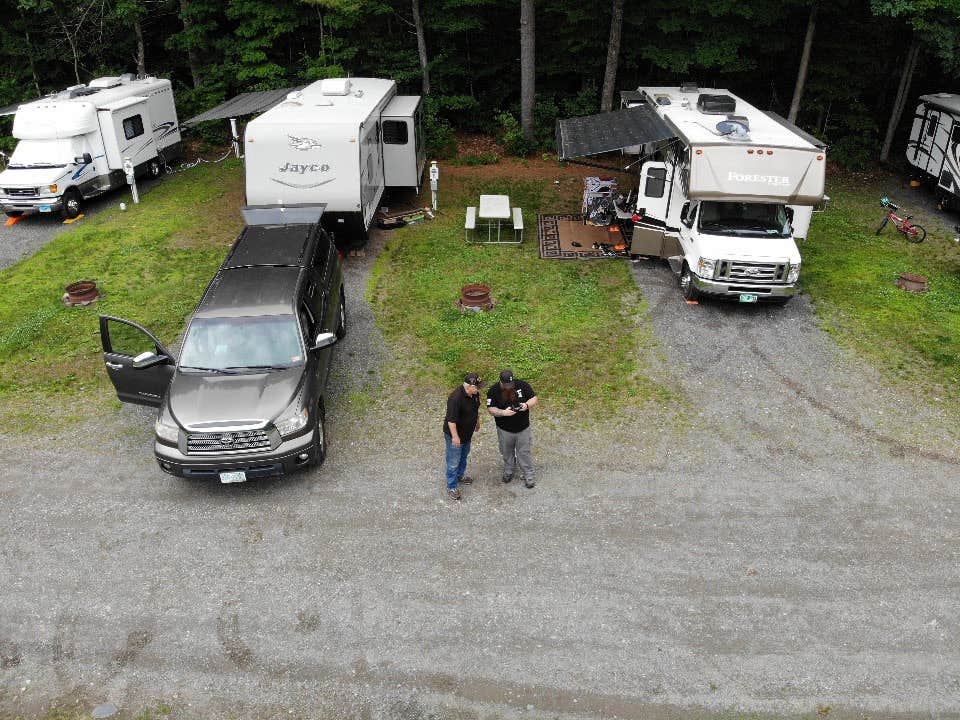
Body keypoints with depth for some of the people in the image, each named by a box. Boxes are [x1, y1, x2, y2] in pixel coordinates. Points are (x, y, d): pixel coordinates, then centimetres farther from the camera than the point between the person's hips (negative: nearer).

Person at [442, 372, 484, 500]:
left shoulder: (475, 393, -9)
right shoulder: (456, 398, -35)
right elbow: (451, 420, -30)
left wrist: (477, 422, 23)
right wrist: (455, 437, -25)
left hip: (467, 433, 8)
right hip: (455, 435, -8)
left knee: (463, 457, 26)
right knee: (453, 461, 4)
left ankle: (460, 476, 48)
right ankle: (452, 487, 19)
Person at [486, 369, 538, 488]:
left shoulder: (523, 385, -14)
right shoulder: (494, 391, -15)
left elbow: (534, 399, -7)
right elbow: (490, 409, -14)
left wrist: (527, 405, -28)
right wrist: (503, 412, -32)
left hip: (523, 429, 0)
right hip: (505, 430, 0)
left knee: (525, 452, 10)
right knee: (507, 452, 20)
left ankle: (528, 476, 26)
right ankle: (508, 472, 43)